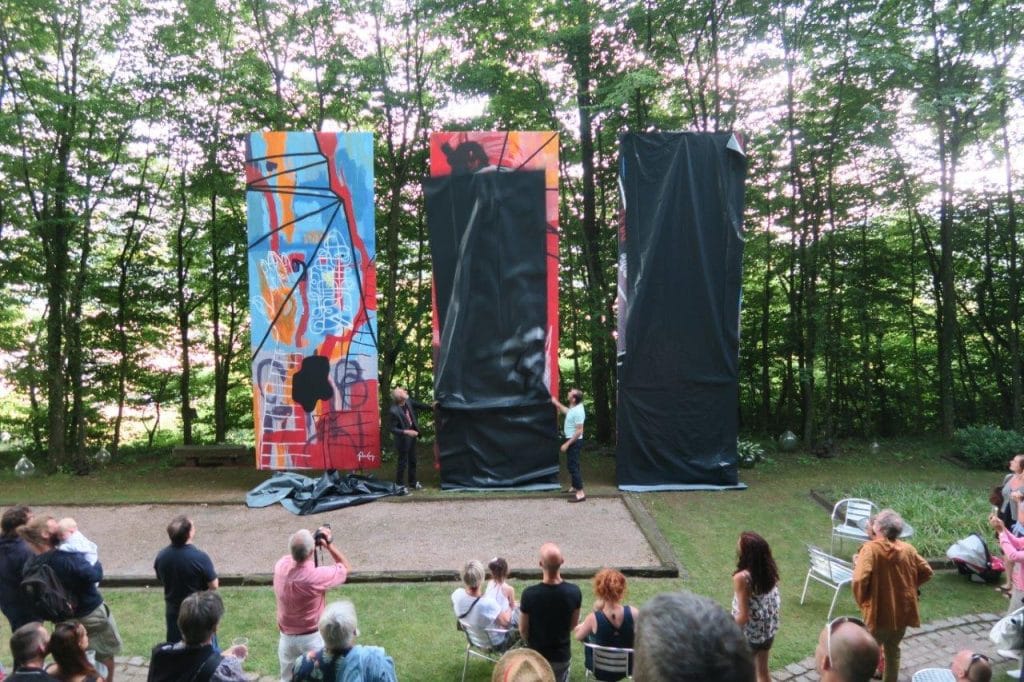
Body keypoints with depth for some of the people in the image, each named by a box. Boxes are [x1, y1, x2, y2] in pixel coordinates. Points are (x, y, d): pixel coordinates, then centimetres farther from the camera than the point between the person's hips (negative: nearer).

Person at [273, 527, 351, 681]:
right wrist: (329, 545, -12)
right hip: (313, 638, -4)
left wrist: (314, 541, -3)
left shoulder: (281, 565, -16)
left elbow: (295, 554, 10)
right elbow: (345, 568, -10)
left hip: (287, 637, 5)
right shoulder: (317, 576, -30)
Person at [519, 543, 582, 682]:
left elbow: (523, 630, -11)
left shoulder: (529, 594, -27)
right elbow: (573, 625, -2)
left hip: (537, 656, -1)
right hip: (562, 655, 2)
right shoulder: (574, 592, -20)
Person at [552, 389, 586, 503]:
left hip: (574, 442, -10)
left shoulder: (578, 411, -26)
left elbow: (579, 431, -27)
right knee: (571, 465, 20)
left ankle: (580, 493, -7)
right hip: (572, 440, 10)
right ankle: (575, 487, 33)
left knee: (573, 466, -8)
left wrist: (567, 444, -25)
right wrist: (556, 402, 32)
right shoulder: (573, 408, 5)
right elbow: (565, 411, 32)